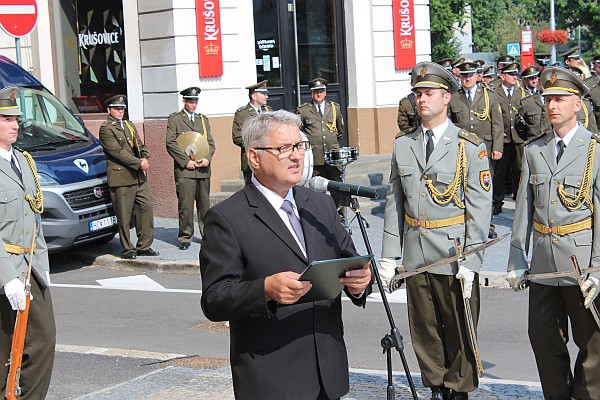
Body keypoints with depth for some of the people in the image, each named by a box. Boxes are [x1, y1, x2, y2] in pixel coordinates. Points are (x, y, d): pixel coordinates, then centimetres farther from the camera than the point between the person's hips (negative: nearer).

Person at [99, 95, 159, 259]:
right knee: (124, 215, -2)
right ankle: (127, 249, 6)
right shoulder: (105, 129, -6)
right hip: (121, 178, -7)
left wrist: (145, 160, -2)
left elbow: (140, 145, 20)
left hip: (139, 176, 7)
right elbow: (117, 152, -14)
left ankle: (144, 246, 13)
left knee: (146, 208, 4)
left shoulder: (129, 125, 20)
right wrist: (139, 163, -16)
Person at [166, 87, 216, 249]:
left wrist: (207, 158, -3)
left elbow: (210, 142, 16)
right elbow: (171, 143, -3)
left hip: (203, 169, 4)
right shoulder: (174, 119, 5)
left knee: (204, 204, 6)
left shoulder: (203, 119, 19)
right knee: (185, 206, -6)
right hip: (184, 170, -4)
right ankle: (185, 238, 1)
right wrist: (186, 161, -10)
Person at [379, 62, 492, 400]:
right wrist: (389, 256, 3)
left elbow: (480, 207, -8)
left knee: (459, 328, 5)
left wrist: (470, 261, -13)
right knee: (424, 328, 12)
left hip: (454, 254, -4)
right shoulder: (403, 146, 8)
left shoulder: (470, 147, -5)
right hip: (415, 254, 4)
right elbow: (394, 204, 9)